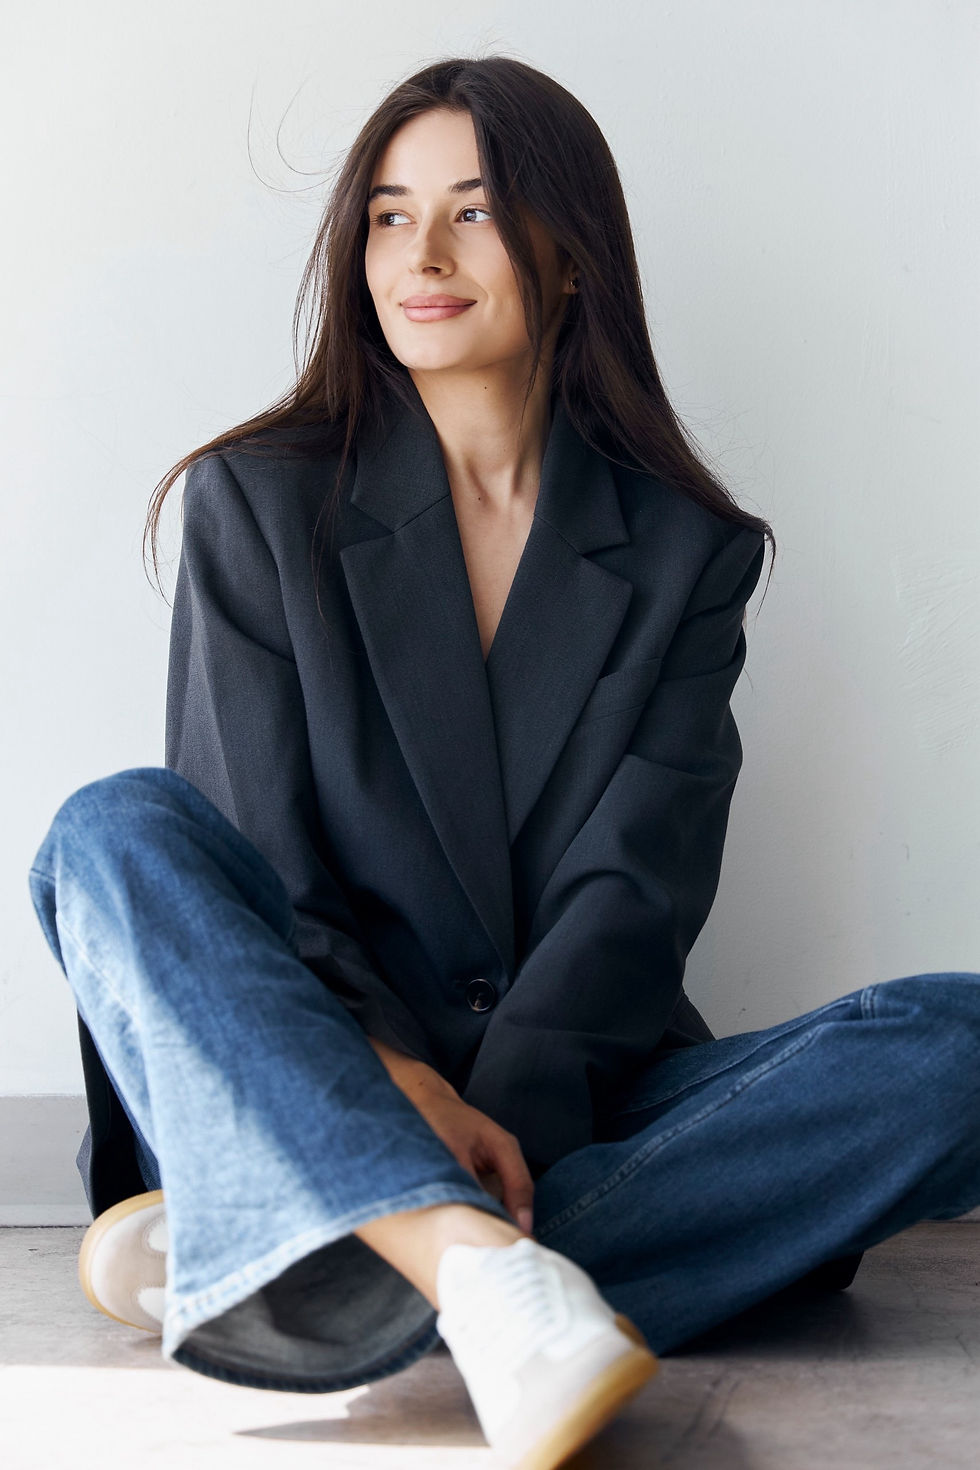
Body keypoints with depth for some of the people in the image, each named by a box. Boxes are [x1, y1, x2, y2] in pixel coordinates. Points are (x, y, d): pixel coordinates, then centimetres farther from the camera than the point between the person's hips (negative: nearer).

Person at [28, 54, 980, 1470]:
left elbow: (635, 888, -4)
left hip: (575, 1101, 2)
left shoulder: (686, 550, 6)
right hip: (315, 1090, -1)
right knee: (119, 830, -25)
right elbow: (260, 868, -4)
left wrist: (501, 1111, -21)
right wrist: (412, 1096, -20)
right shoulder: (259, 502, 4)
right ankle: (479, 1267, -46)